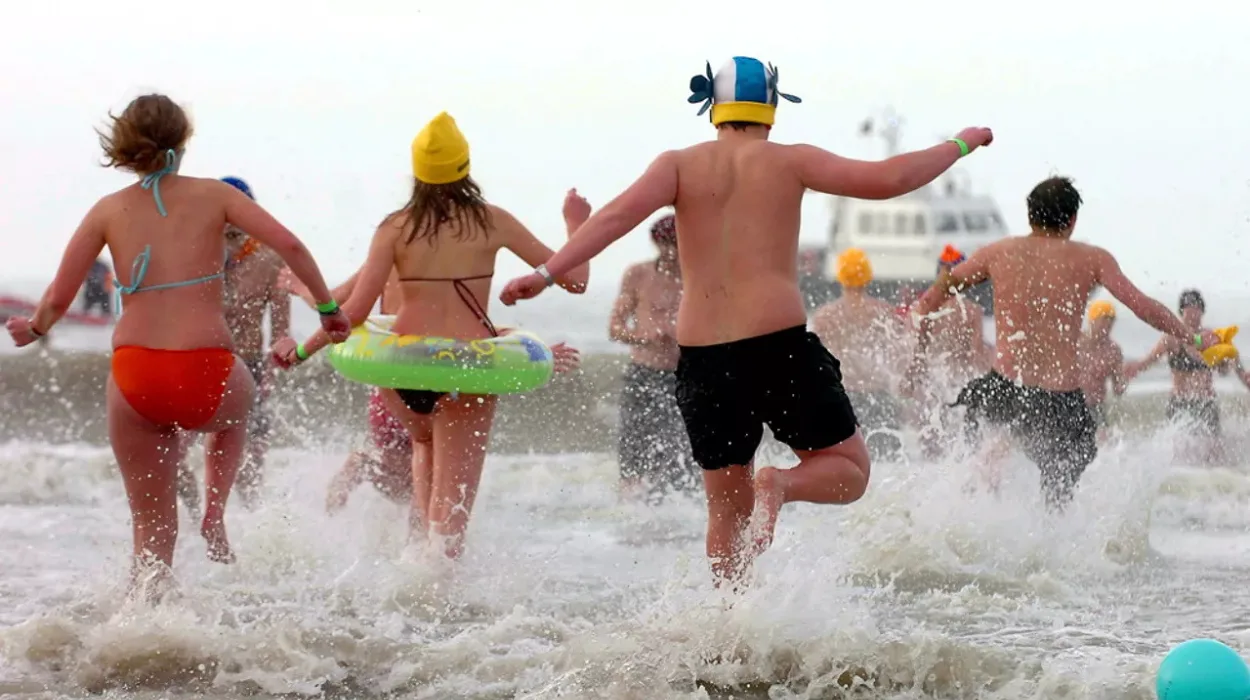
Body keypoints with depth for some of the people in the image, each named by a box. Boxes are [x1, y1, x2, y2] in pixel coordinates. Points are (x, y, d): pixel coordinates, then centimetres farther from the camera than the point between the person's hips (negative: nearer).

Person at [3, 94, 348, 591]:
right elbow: (288, 245, -6)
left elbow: (58, 299, 3)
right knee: (233, 412, 38)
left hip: (135, 380, 1)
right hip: (206, 376, -1)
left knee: (152, 528, 15)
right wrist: (329, 308, 7)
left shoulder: (109, 210, 6)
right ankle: (215, 515, 16)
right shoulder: (212, 196, 3)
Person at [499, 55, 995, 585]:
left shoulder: (680, 165, 6)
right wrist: (961, 145, 12)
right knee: (847, 470, 12)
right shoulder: (787, 162, 2)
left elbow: (621, 213, -10)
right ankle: (781, 485, -20)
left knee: (727, 511, 17)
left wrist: (547, 273, -16)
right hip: (779, 343, -3)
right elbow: (886, 180, -4)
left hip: (701, 357, 3)